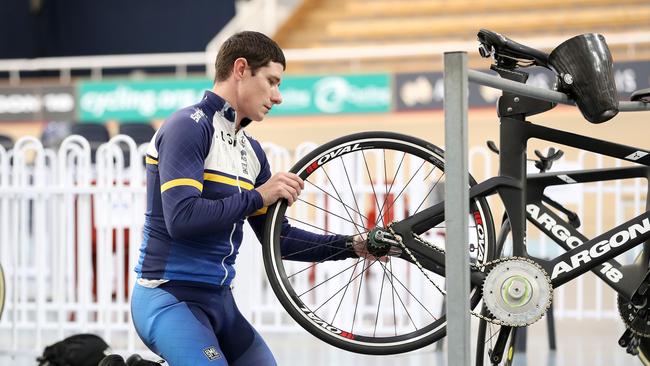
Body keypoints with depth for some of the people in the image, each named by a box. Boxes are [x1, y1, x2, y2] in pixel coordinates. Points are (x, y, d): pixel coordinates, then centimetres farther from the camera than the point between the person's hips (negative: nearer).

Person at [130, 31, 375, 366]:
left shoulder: (251, 150, 14)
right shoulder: (189, 127, -11)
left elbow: (278, 238, 17)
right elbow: (181, 218, -24)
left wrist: (352, 247, 7)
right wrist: (258, 196, -15)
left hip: (220, 301, 9)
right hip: (170, 299, -9)